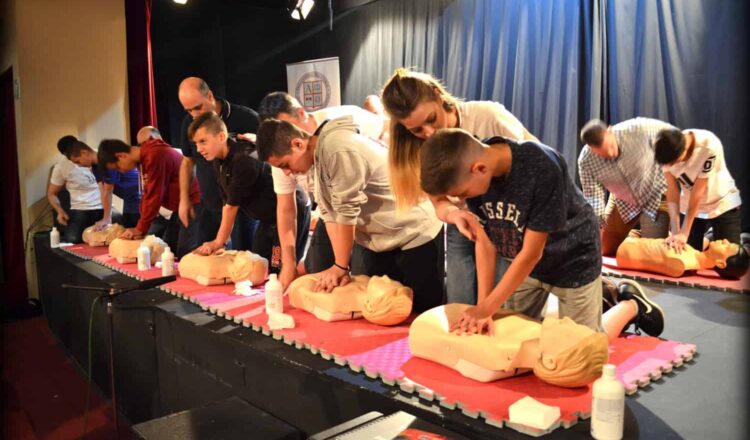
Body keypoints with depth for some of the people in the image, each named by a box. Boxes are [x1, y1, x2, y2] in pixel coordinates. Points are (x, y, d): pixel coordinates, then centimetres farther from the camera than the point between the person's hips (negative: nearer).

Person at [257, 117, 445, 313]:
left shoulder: (339, 150, -27)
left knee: (423, 310, -1)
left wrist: (340, 266, -16)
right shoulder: (317, 154, 0)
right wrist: (341, 267, -10)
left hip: (414, 233, -8)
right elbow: (330, 212, -4)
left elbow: (347, 212, -25)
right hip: (374, 238, 8)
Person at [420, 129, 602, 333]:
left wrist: (486, 308, -23)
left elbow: (531, 253, -29)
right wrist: (482, 304, -17)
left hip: (572, 261, -4)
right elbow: (485, 241, -12)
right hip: (524, 263, 4)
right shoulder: (470, 174, -20)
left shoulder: (543, 170, -36)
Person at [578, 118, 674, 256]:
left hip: (655, 195, -2)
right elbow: (593, 198, -18)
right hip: (622, 201, 3)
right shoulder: (586, 161, -27)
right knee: (603, 250, 10)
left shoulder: (639, 129, -34)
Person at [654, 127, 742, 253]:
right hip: (689, 206, 3)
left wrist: (684, 233, -25)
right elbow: (672, 190, -17)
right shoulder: (667, 150, -20)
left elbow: (698, 192, -28)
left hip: (722, 204, -3)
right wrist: (675, 231, -24)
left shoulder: (709, 146, -31)